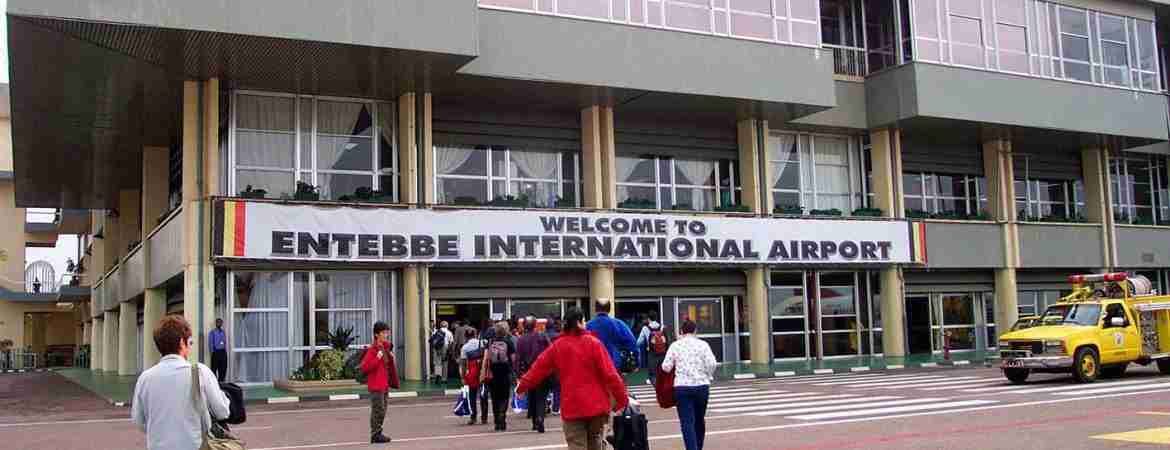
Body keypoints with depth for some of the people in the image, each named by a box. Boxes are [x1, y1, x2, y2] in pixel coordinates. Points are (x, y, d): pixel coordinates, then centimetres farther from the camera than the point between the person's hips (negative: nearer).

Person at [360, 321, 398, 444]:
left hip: (385, 385, 9)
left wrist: (391, 357, 8)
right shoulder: (372, 350, -13)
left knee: (382, 411, 13)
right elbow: (364, 367, -19)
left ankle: (378, 434, 21)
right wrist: (377, 358, -24)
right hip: (376, 386, -9)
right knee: (378, 411, -6)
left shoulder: (386, 348, 14)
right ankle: (375, 435, 1)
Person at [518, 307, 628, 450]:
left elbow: (539, 367, 11)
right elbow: (610, 374, -10)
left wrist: (522, 385, 27)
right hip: (596, 404, -1)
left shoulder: (557, 346, 0)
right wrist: (622, 399, -3)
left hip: (572, 407, 1)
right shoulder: (593, 343, -7)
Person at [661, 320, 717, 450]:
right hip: (701, 385, 2)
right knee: (700, 420, 18)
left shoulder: (675, 345, 2)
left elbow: (666, 367, -1)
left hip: (682, 387, -1)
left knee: (687, 422, -3)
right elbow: (711, 364, -7)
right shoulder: (702, 344, 1)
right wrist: (708, 377, 10)